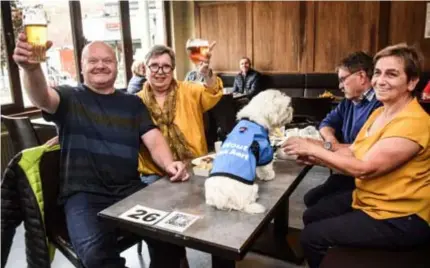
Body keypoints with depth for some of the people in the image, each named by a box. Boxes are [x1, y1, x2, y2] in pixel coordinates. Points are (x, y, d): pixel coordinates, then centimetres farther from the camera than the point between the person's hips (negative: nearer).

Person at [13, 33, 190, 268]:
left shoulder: (132, 103, 15)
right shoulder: (69, 98, 7)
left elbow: (154, 140, 5)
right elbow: (41, 98, -15)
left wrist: (169, 164, -16)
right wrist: (31, 68, -38)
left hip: (129, 189, 3)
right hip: (83, 194, -2)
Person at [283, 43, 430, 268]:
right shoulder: (380, 112, 6)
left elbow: (363, 168, -28)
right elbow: (352, 152, 3)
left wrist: (313, 149, -23)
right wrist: (314, 156, -12)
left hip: (398, 219, -9)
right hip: (367, 199, 9)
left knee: (313, 237, -10)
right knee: (311, 216, 13)